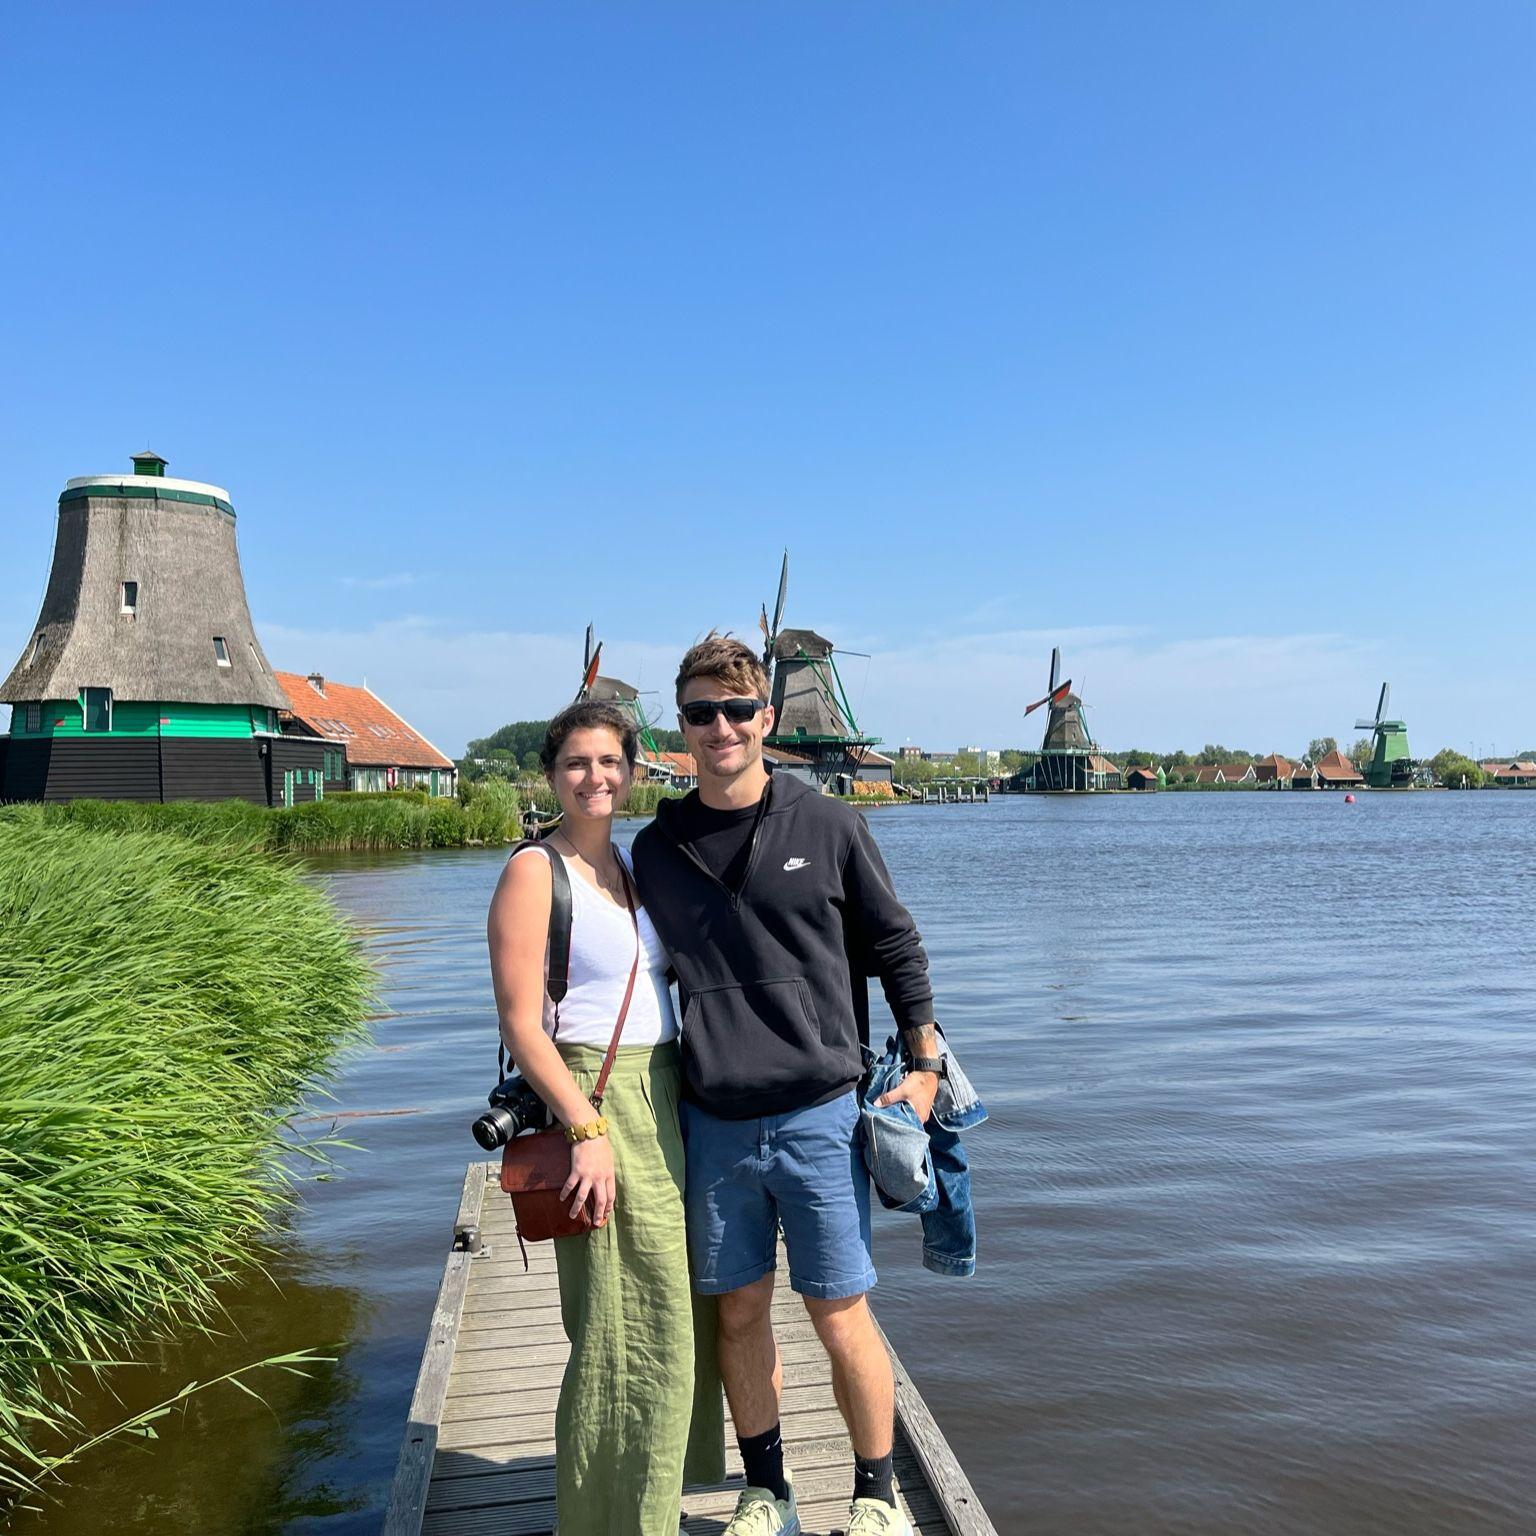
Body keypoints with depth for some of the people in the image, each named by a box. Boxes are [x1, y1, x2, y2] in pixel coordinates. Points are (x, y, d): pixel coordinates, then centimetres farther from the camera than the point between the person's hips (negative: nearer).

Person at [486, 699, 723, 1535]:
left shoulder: (632, 865, 12)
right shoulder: (535, 870, -11)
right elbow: (521, 1024, -16)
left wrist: (690, 1104, 16)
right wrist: (586, 1130, -22)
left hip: (663, 1098, 8)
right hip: (593, 1102, -8)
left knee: (676, 1316, 18)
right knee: (625, 1330, -1)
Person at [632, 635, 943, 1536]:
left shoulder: (828, 827, -2)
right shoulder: (657, 849, 5)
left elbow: (897, 947, 5)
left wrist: (925, 1065, 0)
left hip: (820, 1117, -2)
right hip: (713, 1125, 3)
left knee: (841, 1317, 5)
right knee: (739, 1314, 13)